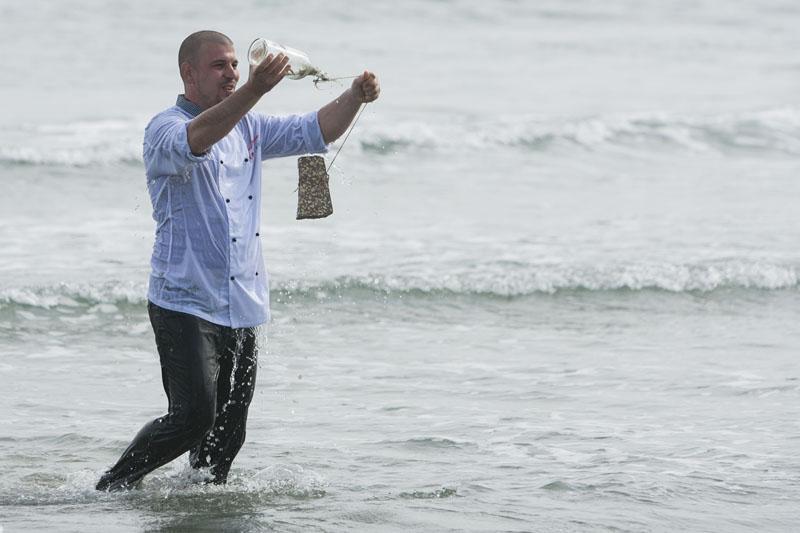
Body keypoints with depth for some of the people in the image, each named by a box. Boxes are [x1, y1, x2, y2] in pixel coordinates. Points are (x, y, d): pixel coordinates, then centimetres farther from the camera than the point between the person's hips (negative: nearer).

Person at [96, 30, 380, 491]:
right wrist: (255, 89, -44)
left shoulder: (249, 129, 15)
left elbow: (316, 132, 13)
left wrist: (357, 96, -7)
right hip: (186, 305, -7)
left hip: (242, 310, 7)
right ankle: (112, 488, -1)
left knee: (230, 431, 8)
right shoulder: (166, 129, -8)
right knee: (194, 415, -16)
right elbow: (196, 140, -31)